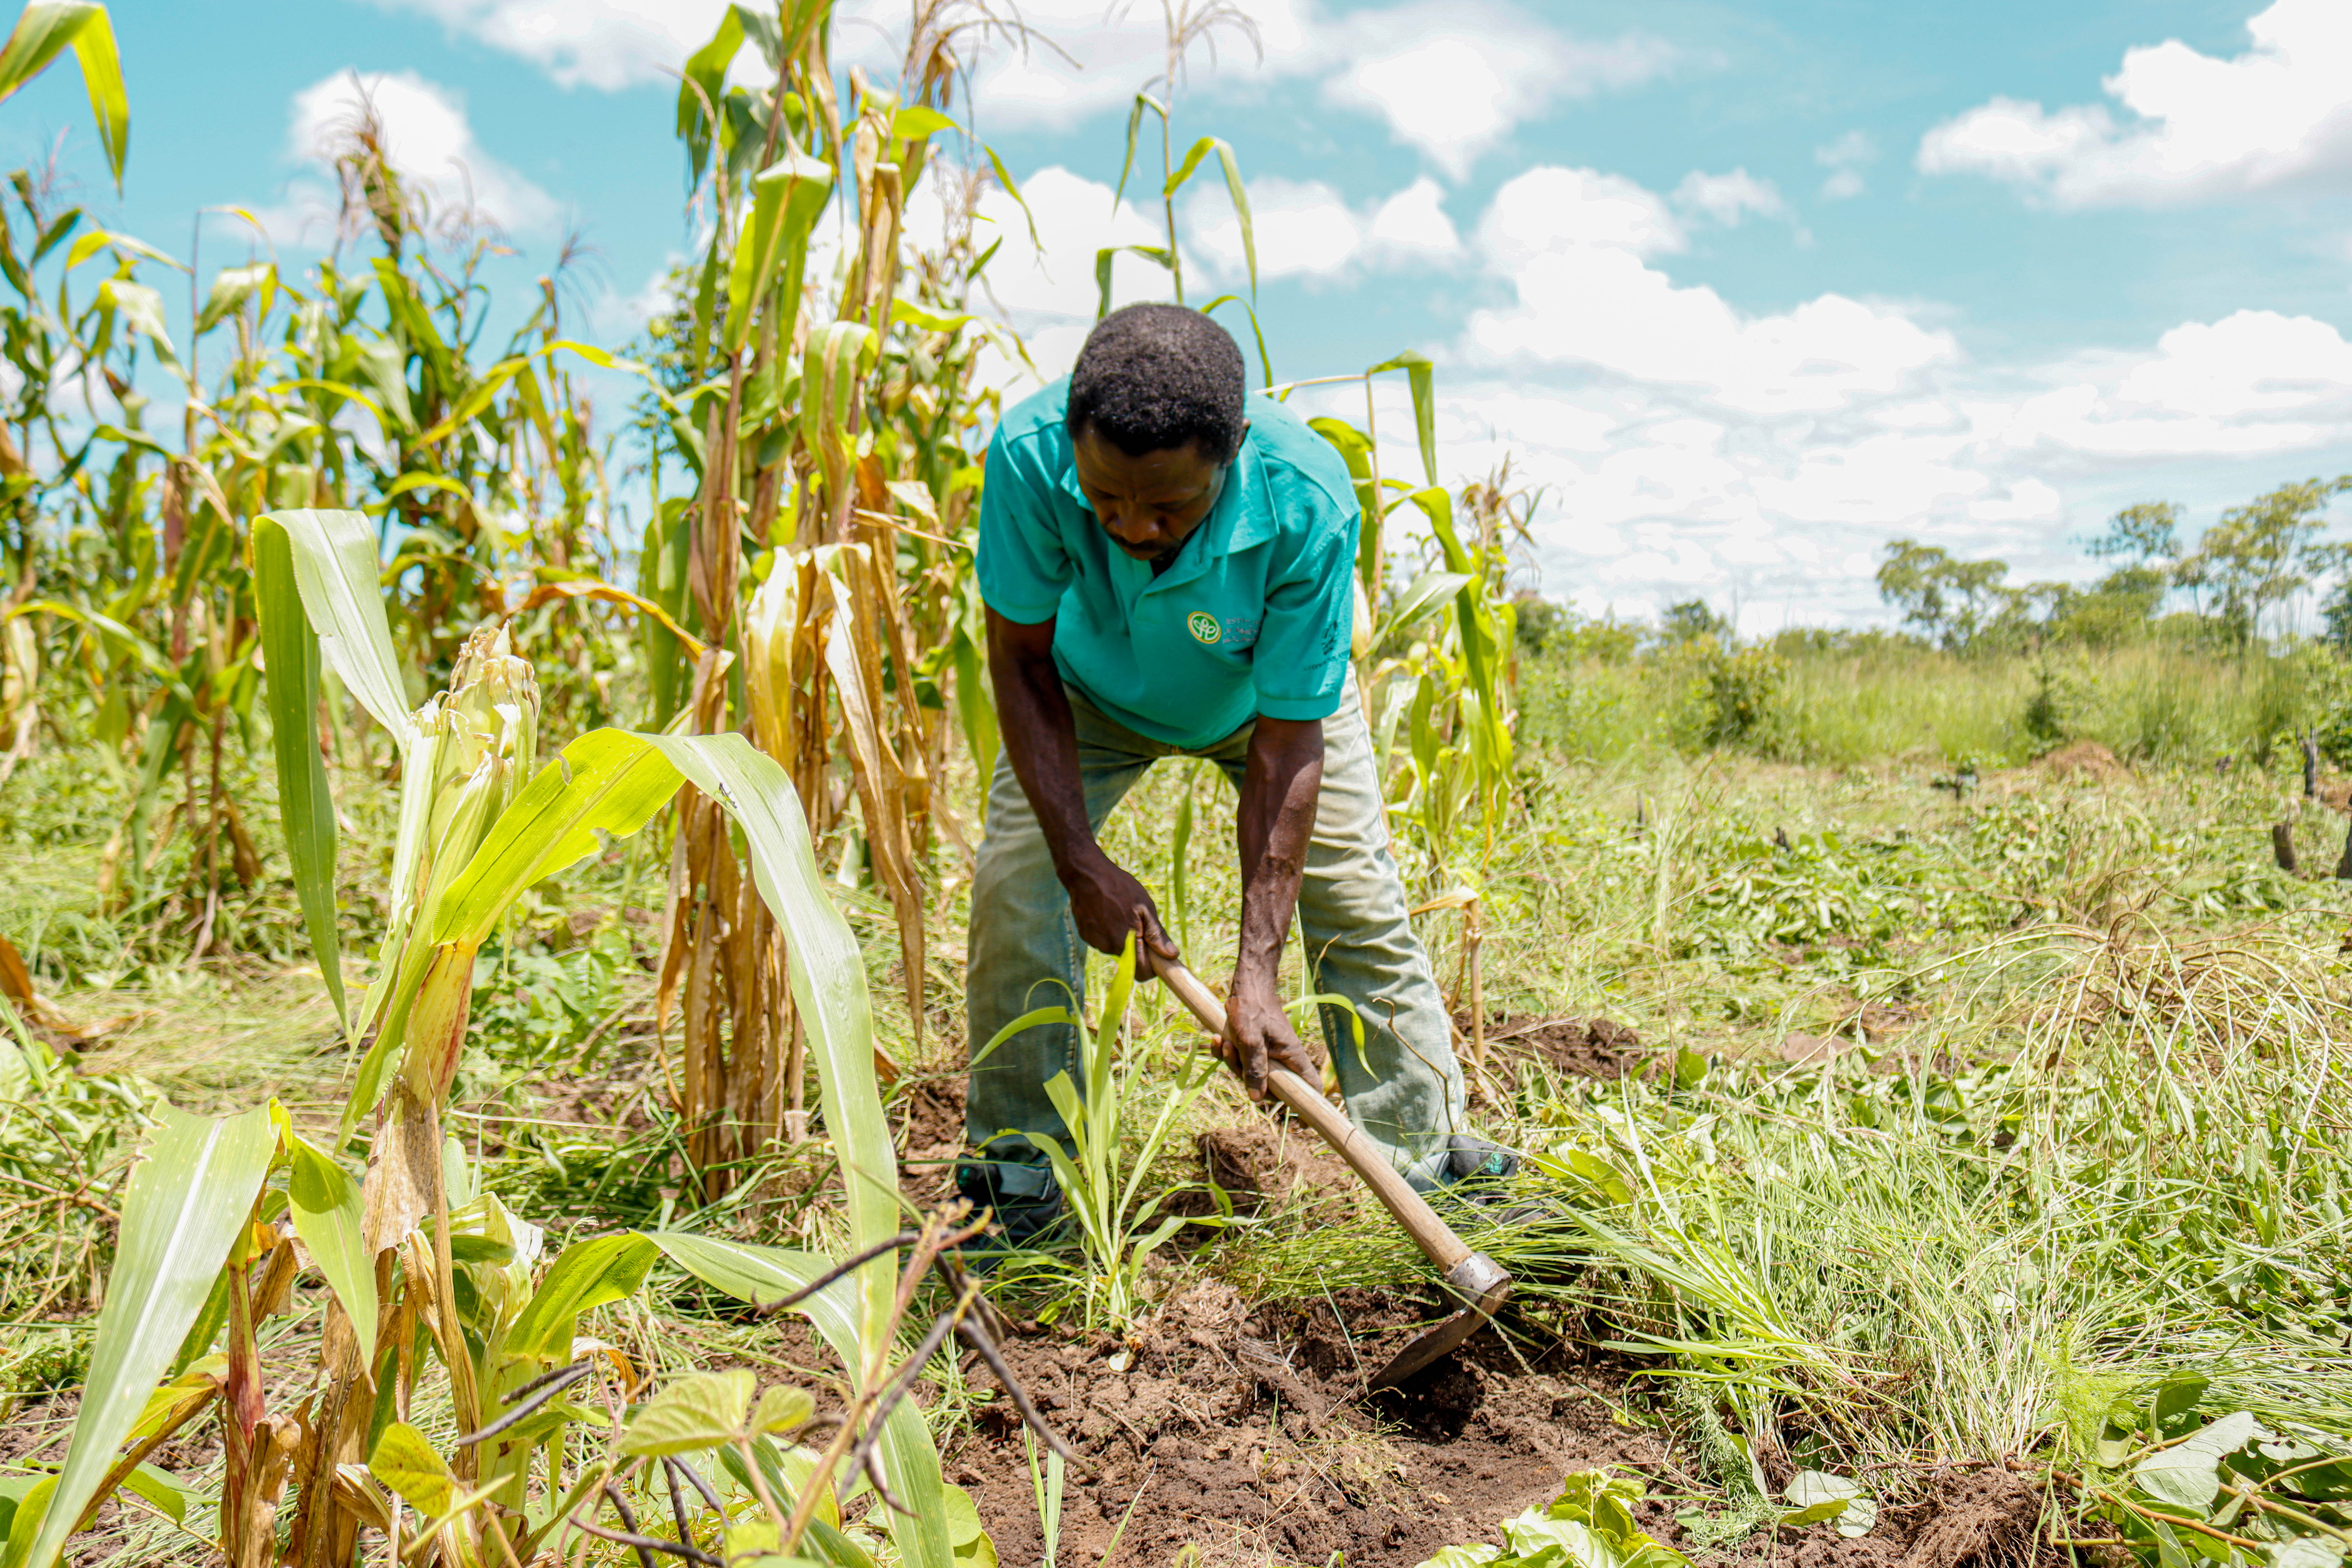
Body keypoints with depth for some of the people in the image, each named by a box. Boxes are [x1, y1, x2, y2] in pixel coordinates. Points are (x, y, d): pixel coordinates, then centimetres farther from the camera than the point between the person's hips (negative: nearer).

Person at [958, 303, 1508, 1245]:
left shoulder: (1307, 504, -40)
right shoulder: (1028, 456, -38)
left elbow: (1285, 745, -34)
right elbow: (1022, 661, -23)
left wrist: (1255, 972, -36)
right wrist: (1081, 861, -30)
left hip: (1264, 695, 0)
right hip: (1088, 691, 1)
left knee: (1360, 908, -3)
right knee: (1015, 889, -13)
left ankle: (1433, 1160, 16)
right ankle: (1017, 1168, 6)